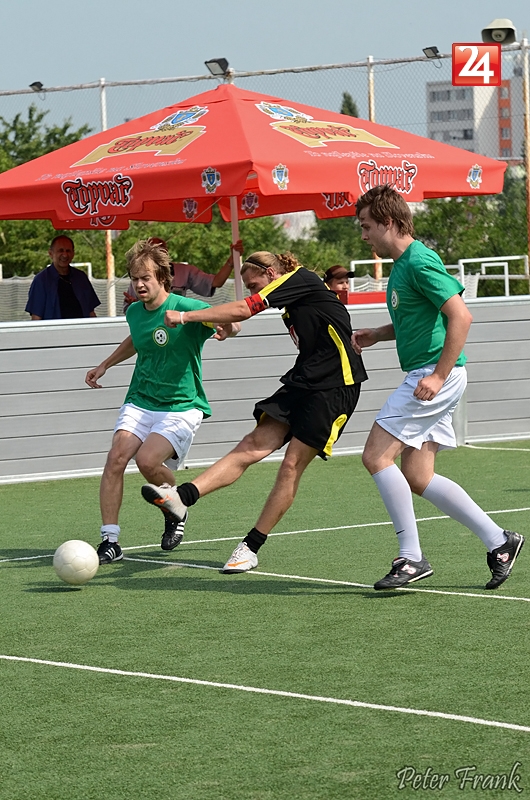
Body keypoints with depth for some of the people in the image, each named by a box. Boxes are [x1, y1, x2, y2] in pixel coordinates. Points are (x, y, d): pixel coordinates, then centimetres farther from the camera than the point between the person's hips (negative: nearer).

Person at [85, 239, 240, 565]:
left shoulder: (186, 308, -14)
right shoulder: (135, 312, 6)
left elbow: (231, 321, -21)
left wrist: (227, 328, -44)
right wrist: (105, 365, 28)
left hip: (181, 407, -5)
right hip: (139, 402, 5)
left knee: (148, 460, -25)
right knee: (117, 457, -17)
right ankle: (110, 541, -12)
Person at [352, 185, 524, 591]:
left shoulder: (420, 262, -15)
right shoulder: (402, 264, 16)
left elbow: (461, 316, -22)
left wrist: (439, 376, -24)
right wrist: (377, 335, 17)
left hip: (435, 376, -10)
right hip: (426, 377, 10)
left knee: (377, 456, -11)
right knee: (417, 478, 7)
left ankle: (411, 558, -8)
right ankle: (499, 541, 11)